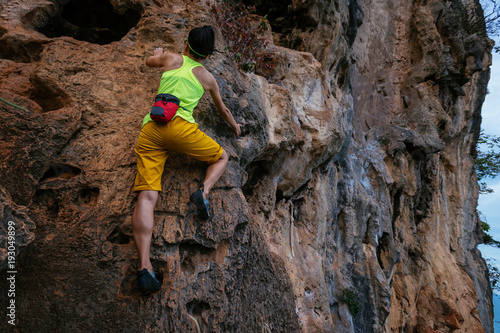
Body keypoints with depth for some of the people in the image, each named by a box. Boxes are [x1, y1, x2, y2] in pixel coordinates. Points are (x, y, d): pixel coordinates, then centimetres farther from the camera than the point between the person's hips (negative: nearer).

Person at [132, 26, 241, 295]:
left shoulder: (172, 59, 23)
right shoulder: (206, 77, 22)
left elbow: (149, 61, 46)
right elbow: (222, 108, 36)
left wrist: (158, 54, 68)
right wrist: (235, 127, 55)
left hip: (149, 130, 2)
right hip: (179, 126, -2)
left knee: (146, 196, -9)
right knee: (221, 157, 22)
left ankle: (144, 267, -22)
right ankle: (203, 192, -8)